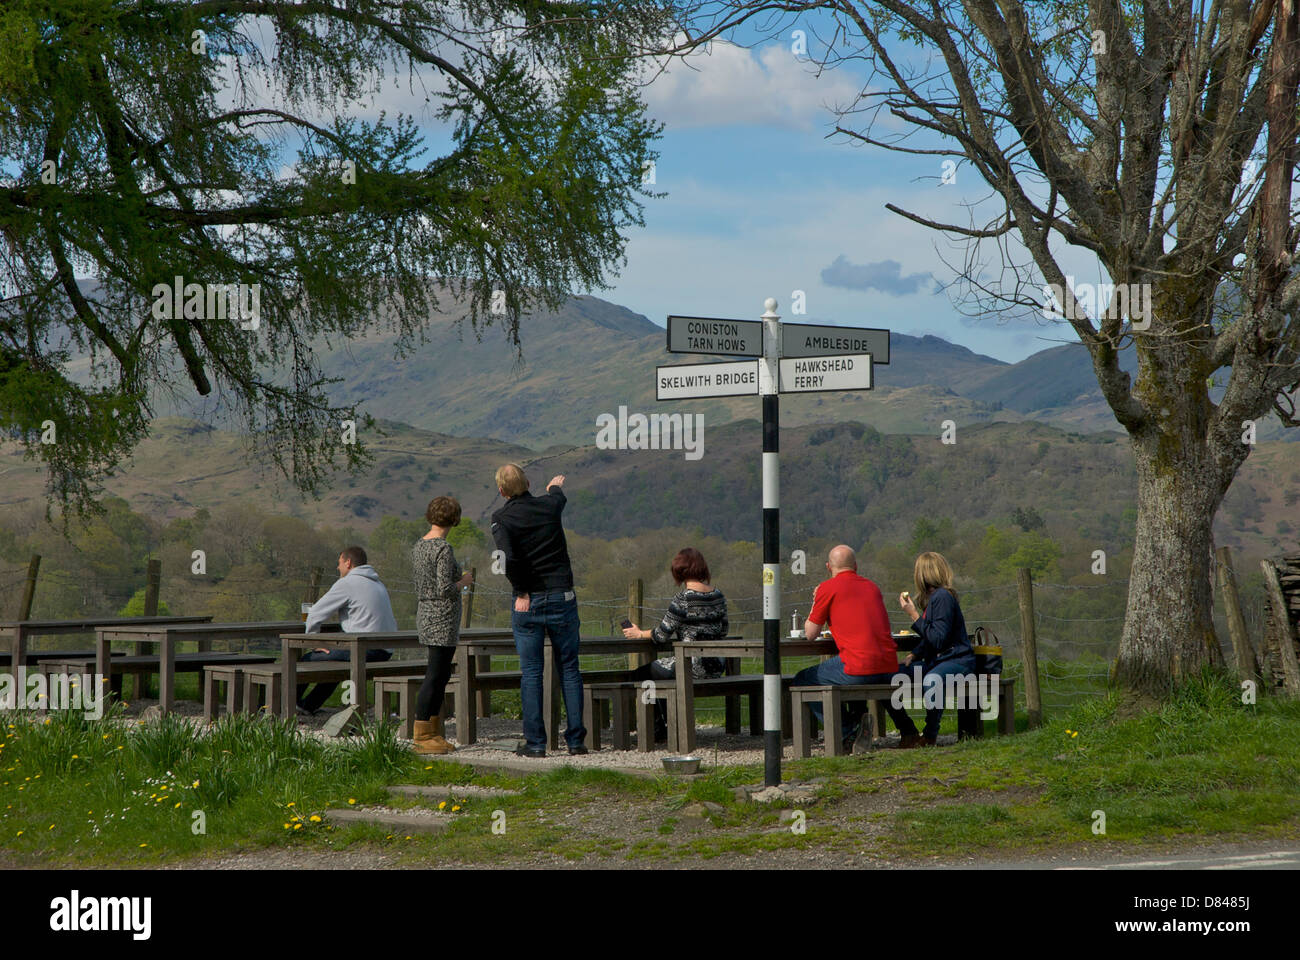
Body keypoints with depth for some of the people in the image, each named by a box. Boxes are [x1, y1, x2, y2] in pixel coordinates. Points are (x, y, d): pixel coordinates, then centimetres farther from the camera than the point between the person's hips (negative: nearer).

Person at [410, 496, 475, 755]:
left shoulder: (418, 546, 10)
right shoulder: (443, 549, -16)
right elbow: (444, 589, -22)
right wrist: (463, 581, -4)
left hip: (425, 616, 9)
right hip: (442, 619, -9)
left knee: (442, 674, 14)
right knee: (435, 675, -5)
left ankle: (434, 732, 17)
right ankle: (422, 737, -3)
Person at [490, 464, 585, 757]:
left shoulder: (501, 519, -7)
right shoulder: (549, 505, 3)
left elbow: (508, 557, -22)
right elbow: (558, 495, 29)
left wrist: (521, 591, -10)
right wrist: (556, 485, 52)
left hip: (528, 603, -2)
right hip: (562, 598, 2)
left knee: (531, 674, 3)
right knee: (569, 670, 8)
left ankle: (535, 742, 2)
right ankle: (576, 739, 8)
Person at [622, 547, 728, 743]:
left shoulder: (682, 598, -14)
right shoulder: (718, 596, 6)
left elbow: (662, 635, -11)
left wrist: (639, 634, 7)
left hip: (692, 667, -8)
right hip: (716, 667, 8)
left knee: (642, 674, 13)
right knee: (660, 669, 32)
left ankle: (658, 731, 18)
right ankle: (670, 728, 34)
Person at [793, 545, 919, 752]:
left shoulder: (828, 588, 1)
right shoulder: (872, 587, 19)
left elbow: (810, 634, 8)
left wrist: (815, 602, 25)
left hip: (859, 668, -7)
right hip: (890, 668, 7)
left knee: (801, 682, 10)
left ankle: (848, 733, -3)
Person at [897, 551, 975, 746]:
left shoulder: (943, 597, -15)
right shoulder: (933, 597, 15)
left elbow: (938, 640, -22)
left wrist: (914, 615, -17)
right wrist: (912, 656, 2)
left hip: (958, 660, -10)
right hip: (937, 660, 10)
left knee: (931, 679, -40)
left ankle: (931, 734, -26)